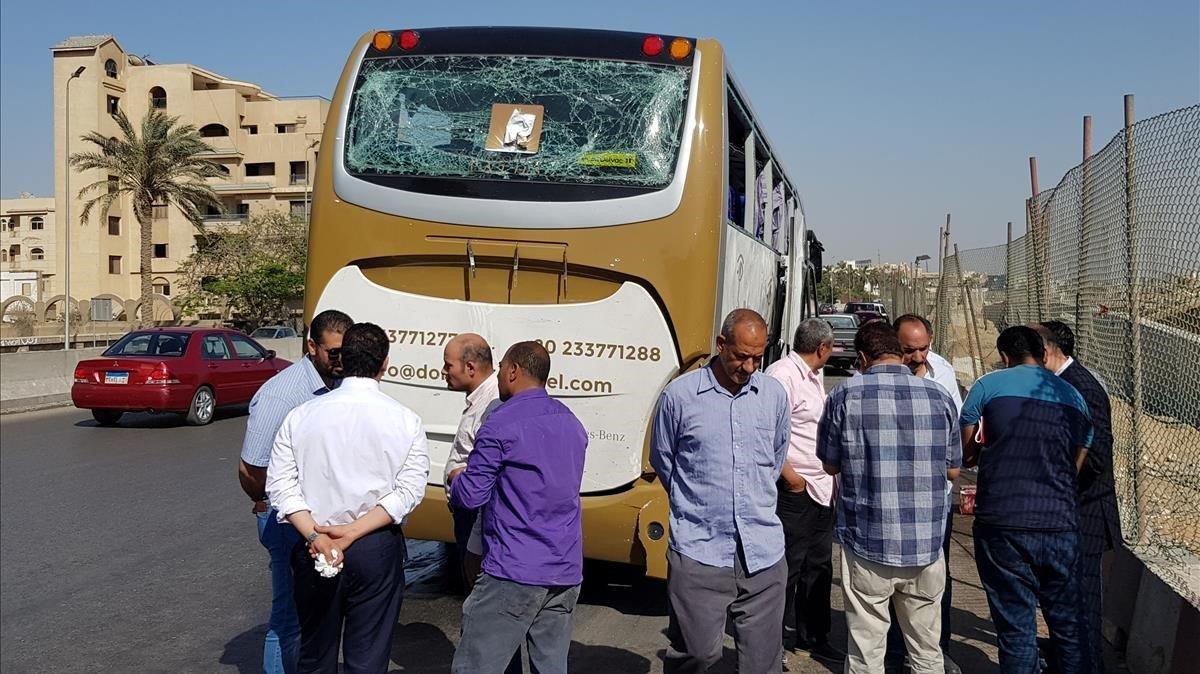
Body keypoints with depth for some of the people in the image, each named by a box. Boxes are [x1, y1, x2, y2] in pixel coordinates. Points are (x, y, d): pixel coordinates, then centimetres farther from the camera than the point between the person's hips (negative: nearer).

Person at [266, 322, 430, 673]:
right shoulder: (405, 421, -7)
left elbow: (280, 485, -6)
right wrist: (354, 531, -13)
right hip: (376, 551, -2)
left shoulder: (301, 416, -2)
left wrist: (315, 535, -11)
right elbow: (408, 491, -13)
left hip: (313, 550, 2)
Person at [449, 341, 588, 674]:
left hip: (514, 573, -7)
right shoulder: (573, 424, 15)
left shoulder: (502, 424, -9)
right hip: (566, 575, 7)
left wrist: (457, 481, 13)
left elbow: (470, 495, -9)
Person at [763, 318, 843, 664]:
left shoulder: (813, 375, 15)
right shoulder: (782, 374, -16)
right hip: (794, 492, -9)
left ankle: (814, 636, 28)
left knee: (818, 567, 16)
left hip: (821, 489, 10)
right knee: (786, 568, 0)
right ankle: (778, 642, 13)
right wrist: (791, 478, -18)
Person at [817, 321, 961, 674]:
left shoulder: (846, 395, -7)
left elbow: (830, 464, 4)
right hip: (927, 546, 3)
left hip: (867, 548, -2)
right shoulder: (939, 397, 0)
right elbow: (953, 469, 10)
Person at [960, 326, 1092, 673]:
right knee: (1068, 624, 16)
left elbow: (965, 454, 4)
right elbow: (1075, 467, 17)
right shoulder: (1074, 396, 11)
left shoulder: (989, 385, -1)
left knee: (1017, 629, 5)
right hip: (1061, 525, 3)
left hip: (1004, 525, -3)